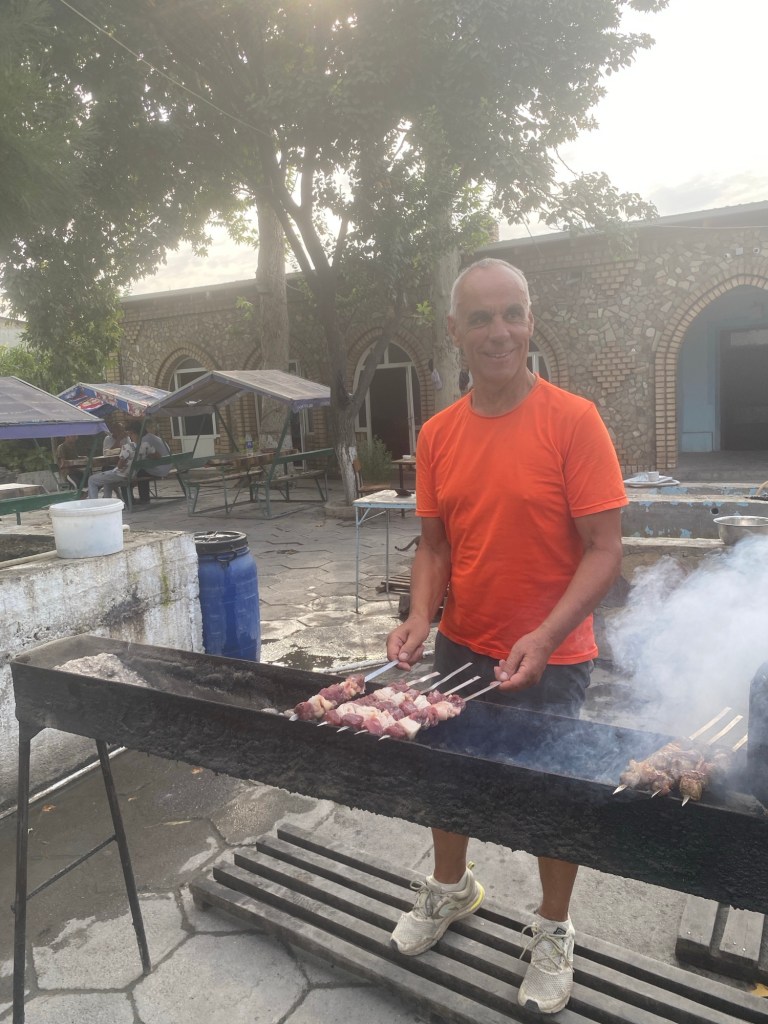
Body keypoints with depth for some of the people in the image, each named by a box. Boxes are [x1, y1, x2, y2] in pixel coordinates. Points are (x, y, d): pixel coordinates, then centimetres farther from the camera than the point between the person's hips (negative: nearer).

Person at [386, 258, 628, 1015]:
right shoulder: (438, 435, -1)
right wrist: (420, 619, -11)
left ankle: (553, 932, 41)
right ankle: (451, 888, 50)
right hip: (460, 648, 5)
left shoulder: (573, 420, -15)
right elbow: (434, 545, 5)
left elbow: (604, 549, -16)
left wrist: (543, 638, -25)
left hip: (549, 660, -4)